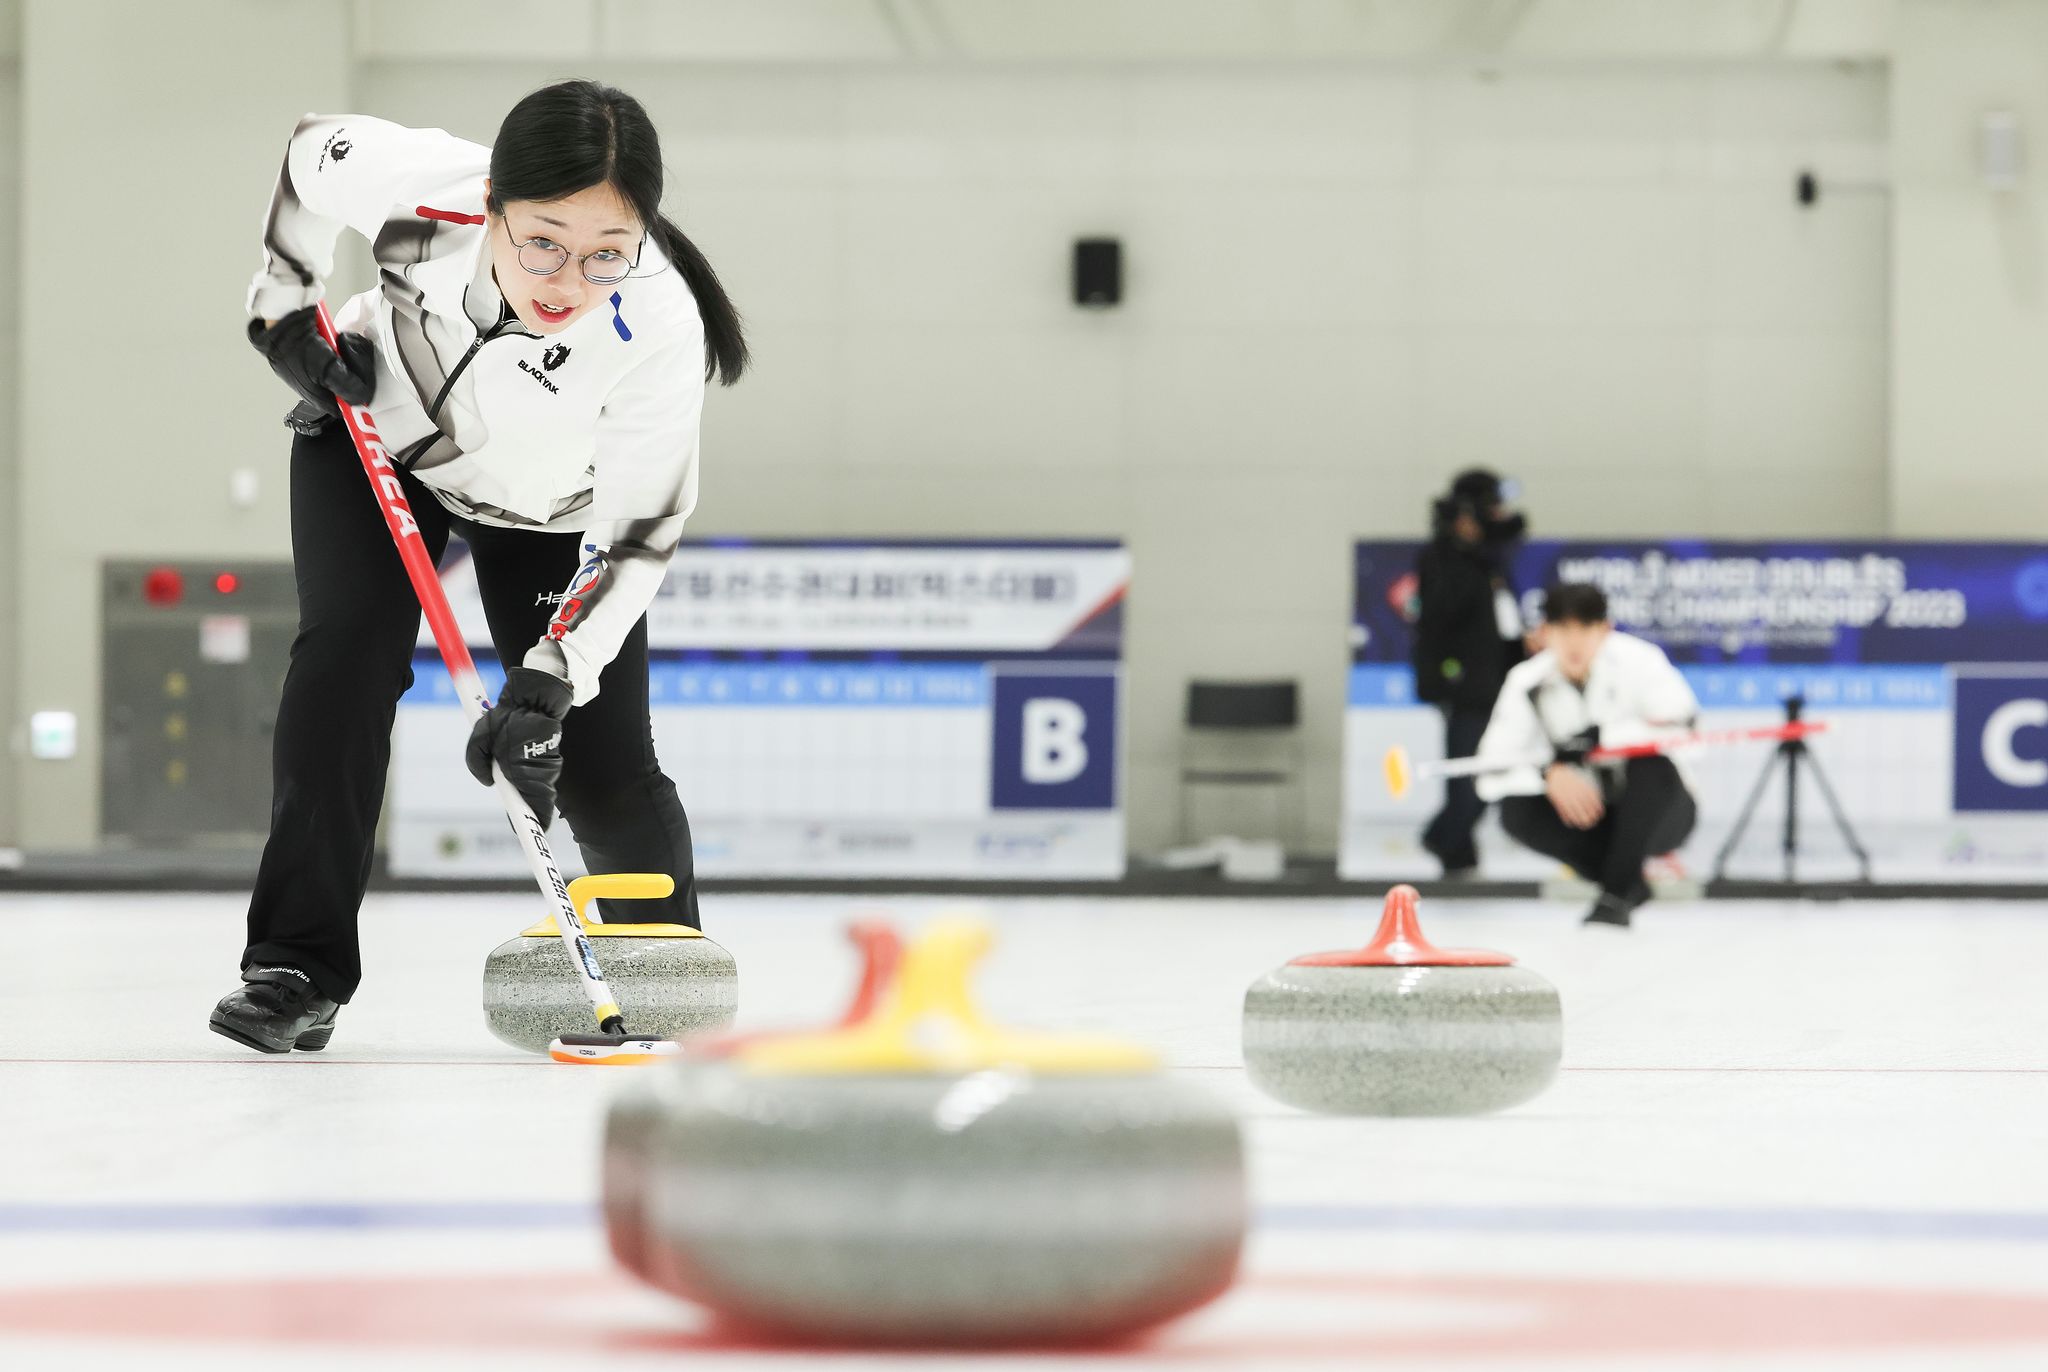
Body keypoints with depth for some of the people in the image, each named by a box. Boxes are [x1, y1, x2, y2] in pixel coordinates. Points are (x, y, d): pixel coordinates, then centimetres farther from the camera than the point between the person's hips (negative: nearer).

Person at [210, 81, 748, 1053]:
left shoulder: (658, 332, -38)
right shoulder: (418, 183, -36)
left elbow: (633, 537, -30)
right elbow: (307, 153, -11)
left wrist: (547, 683, -37)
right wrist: (285, 311, -11)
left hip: (547, 507, -1)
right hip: (377, 432, 1)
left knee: (598, 765, -7)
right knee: (347, 649, -20)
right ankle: (296, 965, -13)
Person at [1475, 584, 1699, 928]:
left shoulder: (1635, 659, -20)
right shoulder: (1527, 683, -11)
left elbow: (1680, 721, -32)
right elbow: (1494, 773, -14)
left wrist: (1599, 737, -35)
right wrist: (1548, 774, -33)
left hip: (1653, 813, -3)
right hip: (1589, 816, 3)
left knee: (1650, 765, -34)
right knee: (1516, 811, -23)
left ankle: (1618, 892, -24)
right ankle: (1632, 882, -11)